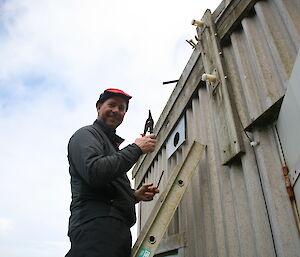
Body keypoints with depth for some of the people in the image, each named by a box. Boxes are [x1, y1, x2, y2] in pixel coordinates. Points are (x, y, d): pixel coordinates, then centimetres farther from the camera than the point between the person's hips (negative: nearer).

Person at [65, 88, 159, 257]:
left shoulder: (112, 143, 29)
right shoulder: (86, 134, 3)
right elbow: (94, 172, -19)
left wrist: (135, 195, 13)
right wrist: (137, 148, -10)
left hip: (119, 229, 8)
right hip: (96, 224, -8)